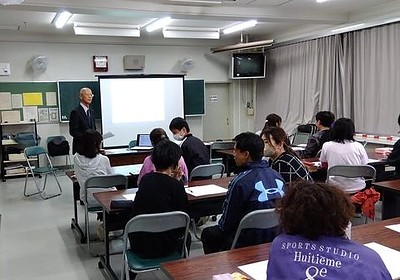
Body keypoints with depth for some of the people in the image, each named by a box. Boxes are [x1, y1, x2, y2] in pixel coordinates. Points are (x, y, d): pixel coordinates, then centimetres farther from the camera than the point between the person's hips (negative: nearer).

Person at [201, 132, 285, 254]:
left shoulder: (240, 182, -21)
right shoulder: (277, 176, -1)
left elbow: (227, 222, -12)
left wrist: (221, 226, 12)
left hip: (250, 241, -7)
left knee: (208, 234, 17)